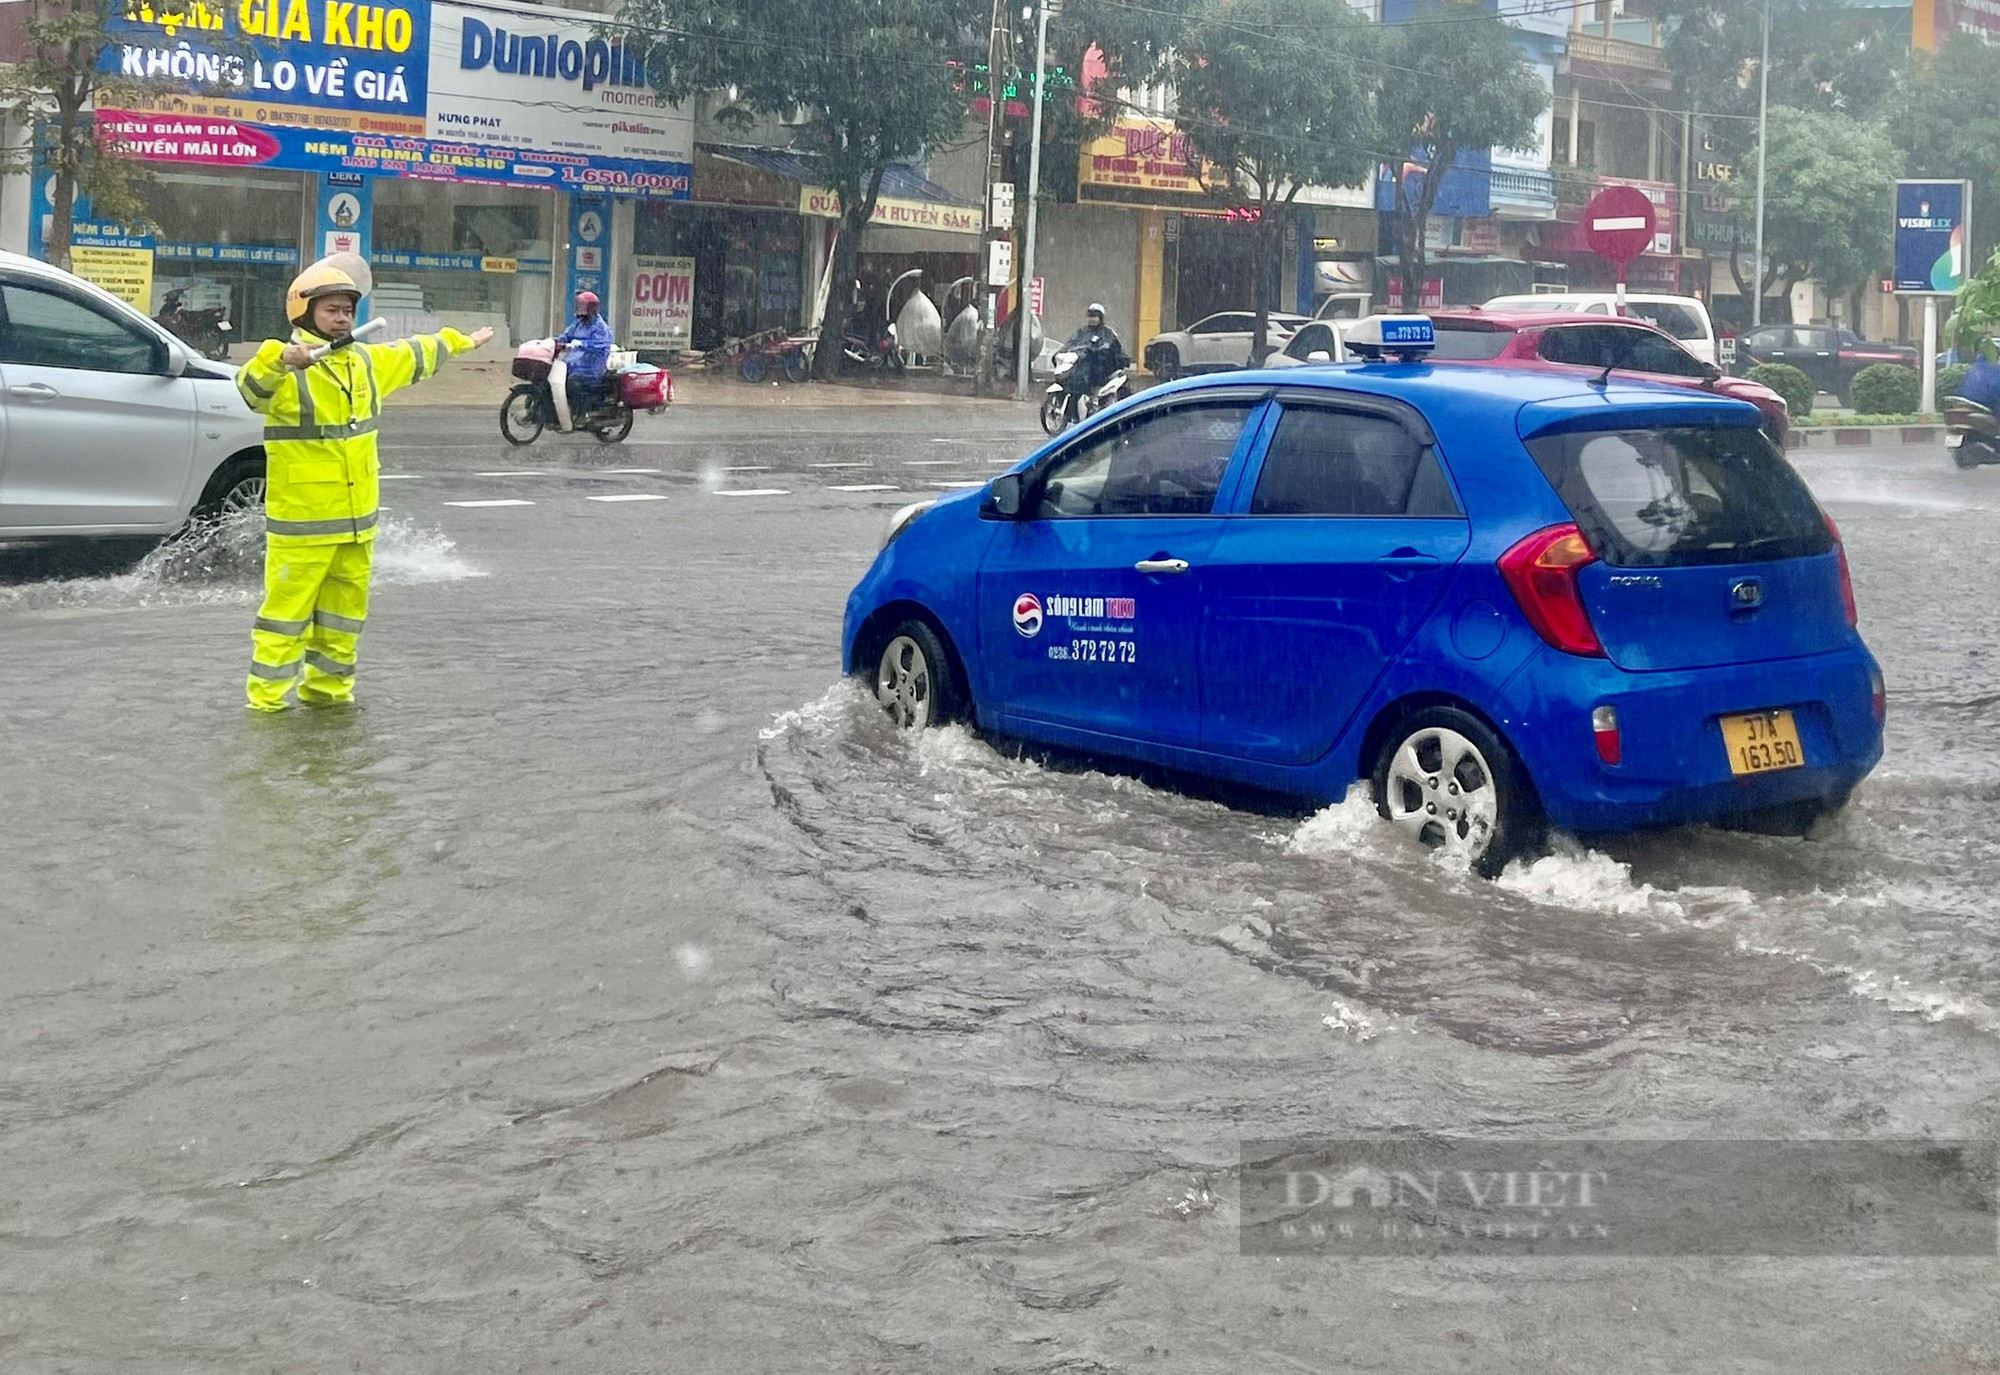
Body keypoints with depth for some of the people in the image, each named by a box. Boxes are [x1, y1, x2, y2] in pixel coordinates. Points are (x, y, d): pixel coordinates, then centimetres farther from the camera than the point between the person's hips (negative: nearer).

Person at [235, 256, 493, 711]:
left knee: (346, 606, 15)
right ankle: (267, 694, 2)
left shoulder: (367, 362, 13)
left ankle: (327, 686, 27)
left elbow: (414, 355, 30)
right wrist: (280, 360, -51)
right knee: (287, 606, -4)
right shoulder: (287, 370, -12)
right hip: (301, 520, -7)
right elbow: (251, 387, -32)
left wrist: (461, 342, 43)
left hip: (356, 517, 7)